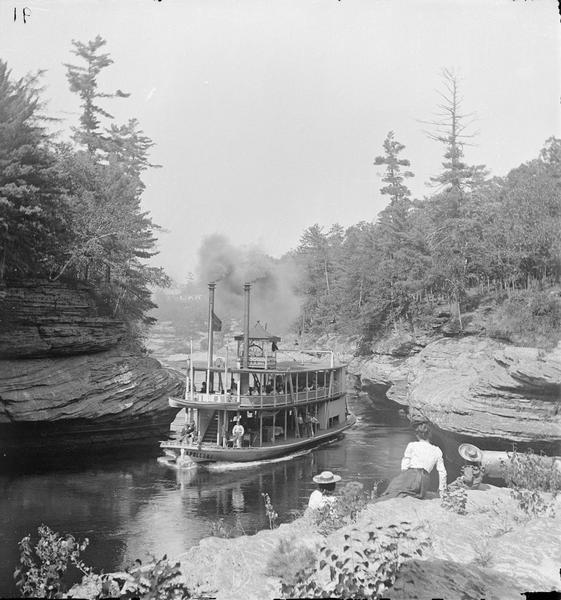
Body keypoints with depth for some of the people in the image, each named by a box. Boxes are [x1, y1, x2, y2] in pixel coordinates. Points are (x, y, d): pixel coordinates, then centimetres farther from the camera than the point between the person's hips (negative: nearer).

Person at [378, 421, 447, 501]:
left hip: (410, 475, -4)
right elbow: (442, 472, 20)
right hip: (424, 481, 4)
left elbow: (404, 467, 5)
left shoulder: (412, 445, 14)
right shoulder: (437, 451, 23)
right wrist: (442, 490, 27)